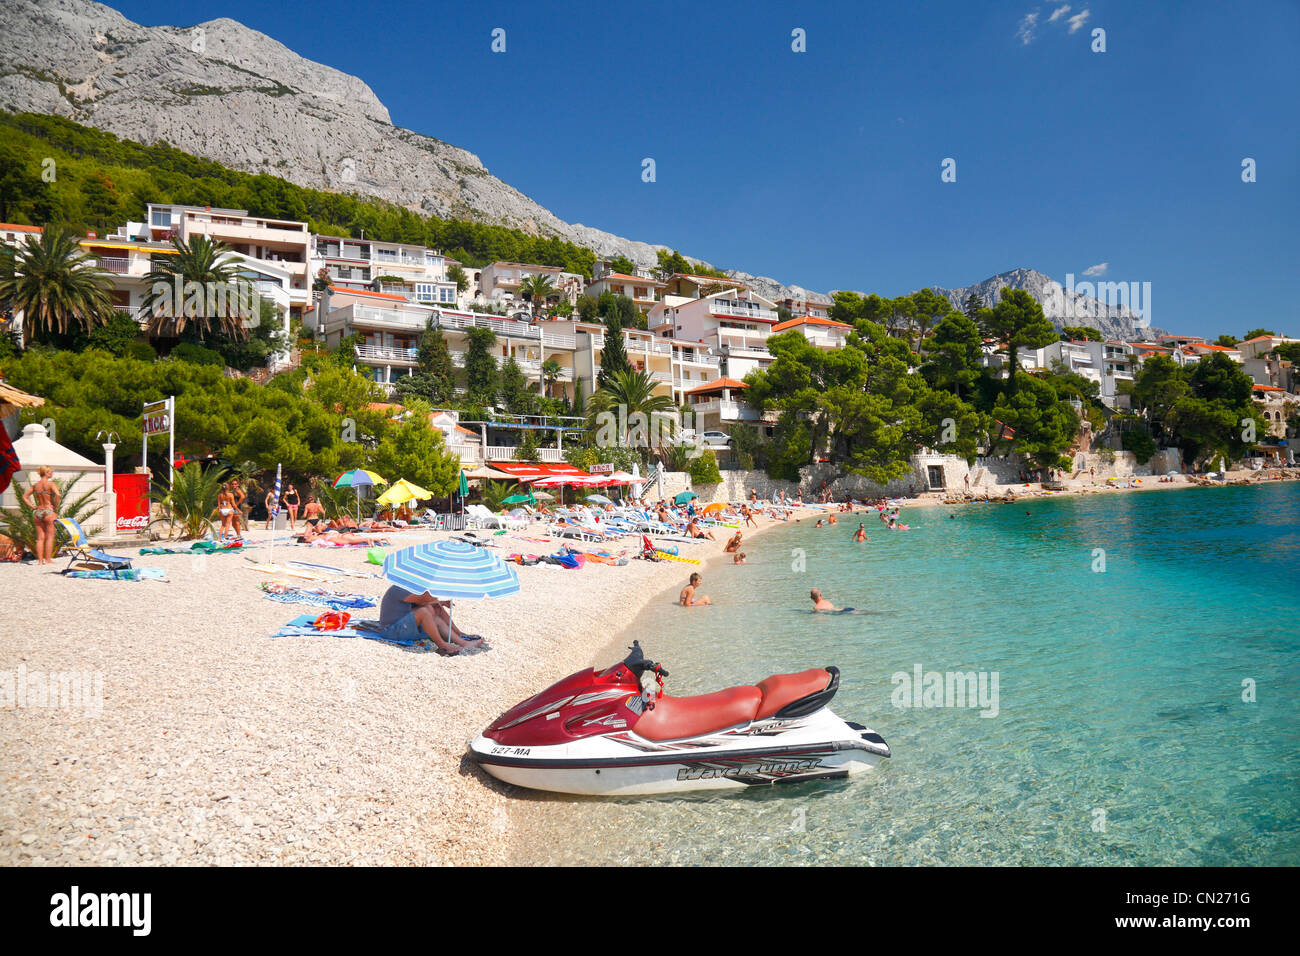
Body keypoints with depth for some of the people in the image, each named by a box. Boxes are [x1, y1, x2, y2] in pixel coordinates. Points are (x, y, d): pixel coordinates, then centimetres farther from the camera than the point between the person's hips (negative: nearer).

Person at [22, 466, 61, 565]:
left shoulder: (35, 485, 9)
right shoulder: (51, 484, -10)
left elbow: (25, 496, 15)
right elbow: (58, 495, -25)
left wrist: (33, 507, 11)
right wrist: (56, 507, -11)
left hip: (38, 512, 6)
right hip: (49, 512, -6)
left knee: (40, 538, 9)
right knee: (50, 537, 1)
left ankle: (40, 560, 10)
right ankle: (48, 560, 1)